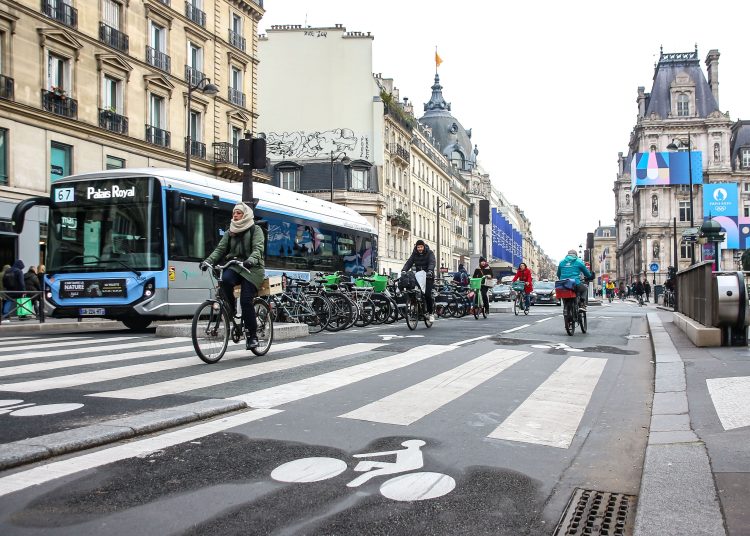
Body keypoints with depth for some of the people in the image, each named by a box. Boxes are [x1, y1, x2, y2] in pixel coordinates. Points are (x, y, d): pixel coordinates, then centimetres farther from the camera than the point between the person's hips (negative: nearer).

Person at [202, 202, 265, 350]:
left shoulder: (255, 230, 4)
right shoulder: (230, 232, 18)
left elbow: (258, 249, -11)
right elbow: (220, 249, 8)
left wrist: (251, 260, -33)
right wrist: (208, 261, -10)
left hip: (252, 268, -4)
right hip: (234, 266, 4)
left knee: (246, 300, -17)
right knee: (225, 279, -33)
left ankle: (252, 335, -5)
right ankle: (232, 309, -9)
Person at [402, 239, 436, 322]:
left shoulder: (429, 253, -6)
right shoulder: (414, 254, 5)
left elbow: (432, 263, -21)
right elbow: (409, 262, -6)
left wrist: (430, 271, -42)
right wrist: (403, 270, -25)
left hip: (428, 277, -4)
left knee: (427, 294, -16)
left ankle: (431, 313, -4)